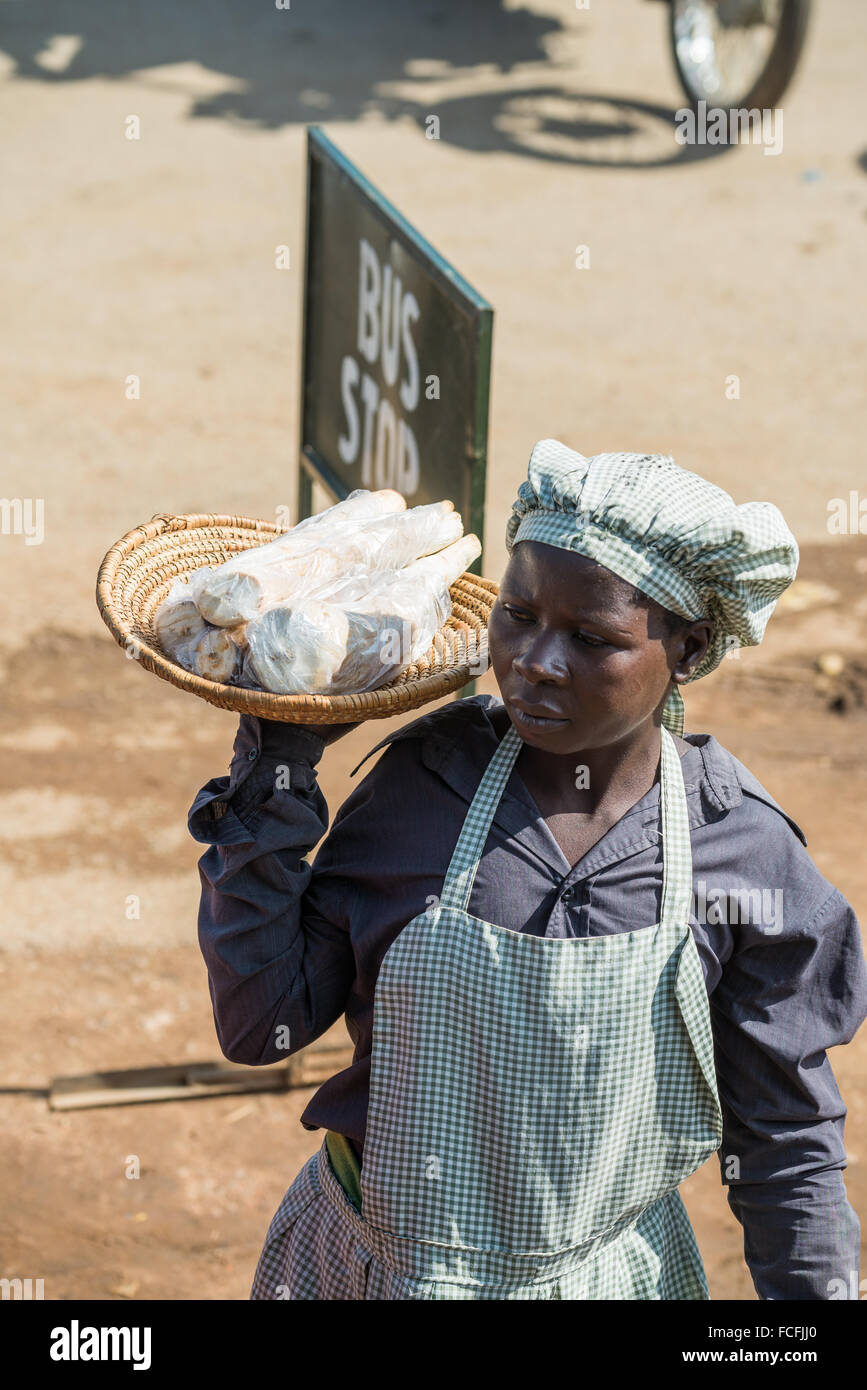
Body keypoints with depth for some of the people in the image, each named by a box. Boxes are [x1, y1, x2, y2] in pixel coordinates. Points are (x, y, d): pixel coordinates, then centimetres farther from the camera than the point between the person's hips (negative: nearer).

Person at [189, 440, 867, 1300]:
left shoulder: (741, 850, -12)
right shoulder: (424, 784, -11)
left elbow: (785, 1142, -3)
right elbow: (261, 1026, -10)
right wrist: (274, 773, -15)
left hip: (606, 1273, 0)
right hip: (367, 1262, 1)